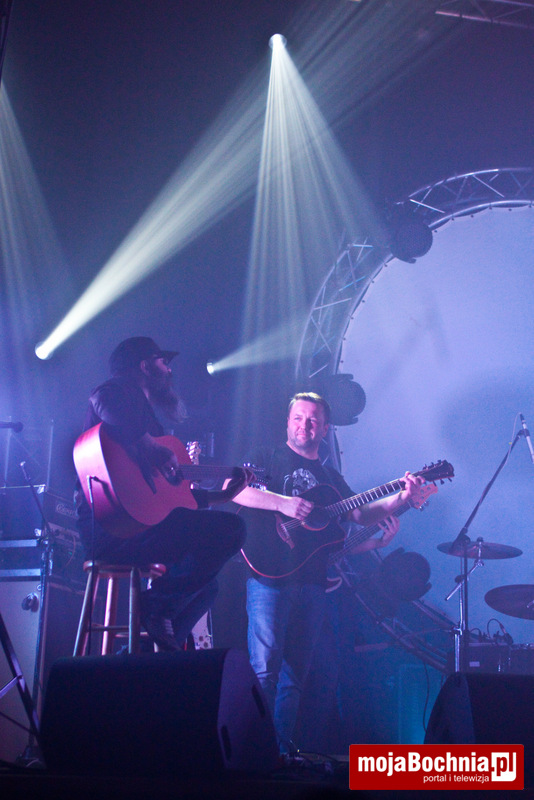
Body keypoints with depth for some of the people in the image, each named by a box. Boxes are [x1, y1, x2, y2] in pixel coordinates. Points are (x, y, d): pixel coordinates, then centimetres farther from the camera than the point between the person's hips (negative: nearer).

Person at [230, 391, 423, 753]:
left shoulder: (329, 477, 23)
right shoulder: (268, 458, 8)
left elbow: (361, 514, 17)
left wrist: (401, 497, 2)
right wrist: (282, 503, -19)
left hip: (312, 582, 5)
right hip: (269, 575, -5)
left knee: (295, 673, 6)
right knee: (265, 667, -14)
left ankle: (282, 748, 12)